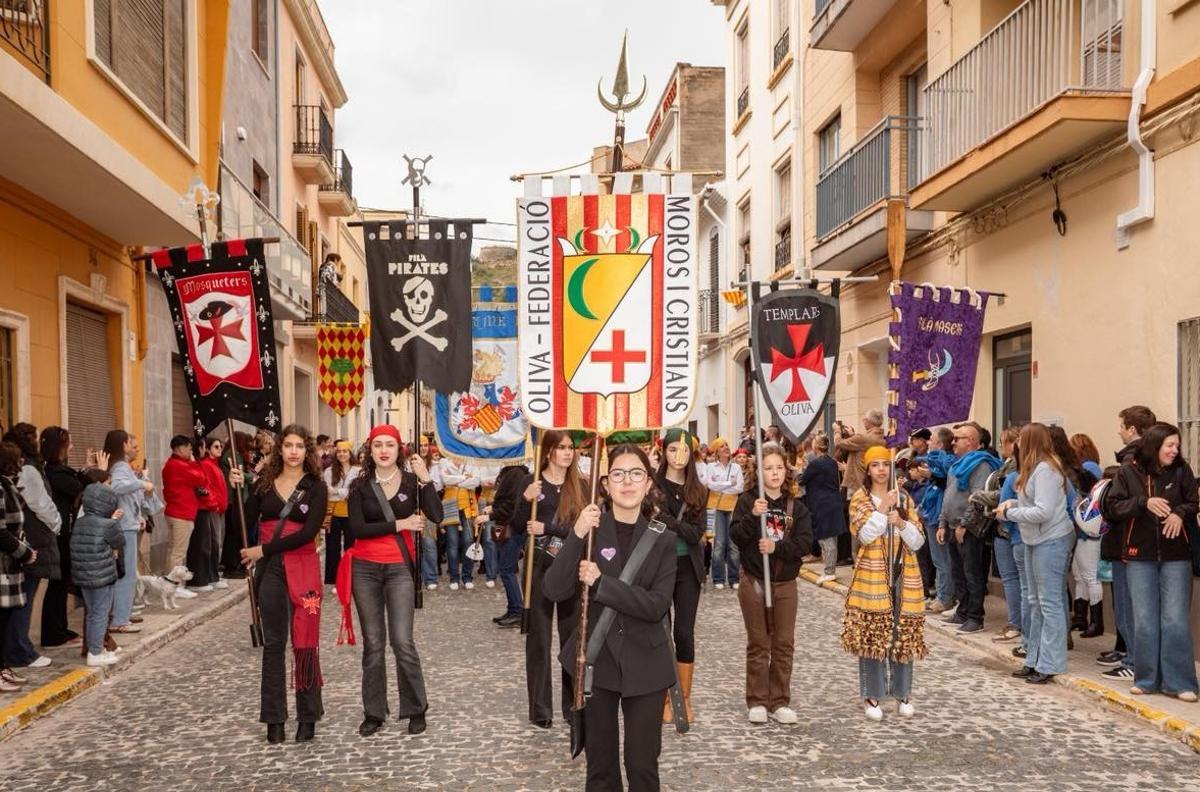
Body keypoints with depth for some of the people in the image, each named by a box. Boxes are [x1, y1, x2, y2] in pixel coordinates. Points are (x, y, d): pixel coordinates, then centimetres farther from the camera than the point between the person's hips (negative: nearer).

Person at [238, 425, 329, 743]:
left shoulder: (315, 487, -1)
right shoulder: (265, 482, 8)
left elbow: (308, 532, -11)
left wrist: (264, 550, -12)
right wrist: (238, 489, -6)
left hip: (303, 567, -2)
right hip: (269, 568, 2)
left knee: (305, 642, 1)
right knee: (273, 643, 7)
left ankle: (308, 716, 12)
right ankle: (274, 717, 15)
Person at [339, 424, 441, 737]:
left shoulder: (412, 481, -1)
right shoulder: (360, 485, 2)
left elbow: (436, 516, -14)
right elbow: (357, 529, -10)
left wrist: (425, 478, -19)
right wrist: (399, 524, -13)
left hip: (400, 568, -1)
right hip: (365, 569, 2)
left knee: (402, 641, -6)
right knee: (373, 643, 8)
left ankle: (416, 709, 10)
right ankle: (374, 712, 20)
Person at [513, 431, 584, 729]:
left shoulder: (580, 486, 3)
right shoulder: (531, 483, 0)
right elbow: (517, 528, -3)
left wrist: (547, 529, -16)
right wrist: (527, 501, -20)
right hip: (539, 567, -1)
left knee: (573, 636, 4)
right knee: (539, 638, 4)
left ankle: (574, 705, 15)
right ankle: (540, 709, 12)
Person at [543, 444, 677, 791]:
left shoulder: (663, 540, -3)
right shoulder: (588, 529, -4)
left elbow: (657, 605, -14)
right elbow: (554, 591, -15)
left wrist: (600, 583, -22)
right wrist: (576, 536, -26)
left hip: (644, 665, 0)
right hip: (595, 661, 0)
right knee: (599, 762, 15)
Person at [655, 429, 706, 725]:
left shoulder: (698, 491, 5)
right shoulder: (652, 484, -5)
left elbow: (696, 533, -7)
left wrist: (666, 519, -19)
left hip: (688, 568, 2)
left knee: (685, 634, 5)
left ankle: (685, 698, 18)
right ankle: (665, 698, 17)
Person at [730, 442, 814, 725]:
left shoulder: (797, 506, 3)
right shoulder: (748, 500, -3)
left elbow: (805, 543, -7)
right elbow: (736, 536, -13)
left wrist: (776, 547, -21)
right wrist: (753, 516, -28)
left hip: (785, 584, 2)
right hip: (754, 581, -2)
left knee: (784, 644, 7)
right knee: (758, 644, 6)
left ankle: (780, 702, 18)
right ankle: (757, 701, 15)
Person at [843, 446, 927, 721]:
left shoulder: (904, 498, 9)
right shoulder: (860, 498, 0)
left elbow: (918, 541, 4)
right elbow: (865, 535, -15)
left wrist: (901, 523, -13)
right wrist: (883, 508, -19)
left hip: (902, 575, 3)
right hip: (872, 574, -3)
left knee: (903, 633, 6)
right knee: (872, 633, -1)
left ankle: (902, 693, 20)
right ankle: (872, 695, 9)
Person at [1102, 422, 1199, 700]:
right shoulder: (1128, 472, -1)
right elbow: (1113, 507, -4)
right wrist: (1144, 502, -18)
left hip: (1176, 556, 0)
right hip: (1140, 556, 0)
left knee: (1176, 619, -2)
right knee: (1144, 620, 7)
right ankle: (1147, 679, 17)